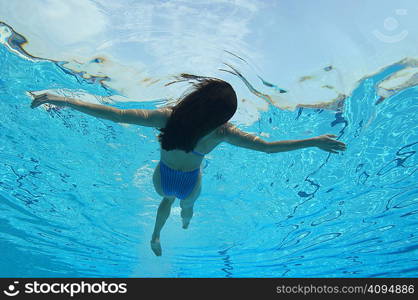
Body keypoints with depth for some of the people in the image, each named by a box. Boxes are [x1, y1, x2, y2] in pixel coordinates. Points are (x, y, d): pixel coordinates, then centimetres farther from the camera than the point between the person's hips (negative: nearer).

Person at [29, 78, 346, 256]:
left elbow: (115, 114, -32)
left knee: (168, 198, 40)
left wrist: (63, 100, -22)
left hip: (163, 180, 1)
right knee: (187, 203, 39)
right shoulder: (222, 133, -35)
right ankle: (186, 221, 73)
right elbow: (268, 147, -30)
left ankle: (156, 238, 54)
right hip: (189, 183, 0)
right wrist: (315, 141, -20)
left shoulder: (166, 117, -34)